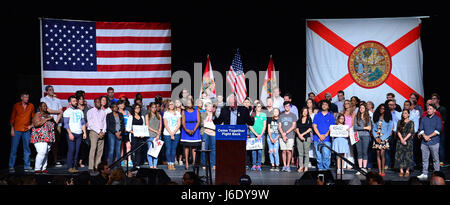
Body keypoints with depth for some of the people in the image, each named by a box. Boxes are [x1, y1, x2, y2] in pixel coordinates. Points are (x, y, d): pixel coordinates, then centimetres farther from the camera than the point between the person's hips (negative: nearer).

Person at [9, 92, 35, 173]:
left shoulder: (31, 106, 4)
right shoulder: (16, 105, 0)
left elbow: (33, 117, 14)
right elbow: (12, 117, 4)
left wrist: (32, 125, 0)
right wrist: (12, 129, -2)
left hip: (26, 130, 2)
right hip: (17, 130, -2)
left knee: (27, 149, 5)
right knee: (14, 148, 0)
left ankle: (27, 166, 12)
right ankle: (11, 167, 7)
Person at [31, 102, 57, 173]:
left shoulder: (48, 115, 18)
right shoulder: (37, 115, -2)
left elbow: (54, 124, 28)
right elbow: (36, 124, -19)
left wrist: (59, 116, 15)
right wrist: (46, 119, -17)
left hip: (48, 138, 7)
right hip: (40, 138, -7)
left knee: (46, 153, 5)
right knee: (42, 152, -17)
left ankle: (44, 168, 9)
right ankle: (37, 169, -11)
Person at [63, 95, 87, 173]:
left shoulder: (80, 111, 18)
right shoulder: (67, 111, 2)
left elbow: (83, 123, 18)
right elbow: (66, 123, -5)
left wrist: (84, 132, 8)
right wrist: (70, 133, -15)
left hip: (79, 134, 5)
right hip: (72, 133, -5)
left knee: (77, 150, 2)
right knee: (71, 150, -8)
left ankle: (74, 166, 7)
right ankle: (70, 167, -4)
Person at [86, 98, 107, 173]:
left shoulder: (103, 112, 16)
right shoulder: (90, 111, 3)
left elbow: (104, 123, 14)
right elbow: (90, 124, -4)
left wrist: (103, 132, -3)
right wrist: (99, 132, -9)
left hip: (102, 132, 5)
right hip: (93, 131, -5)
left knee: (100, 150, 0)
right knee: (93, 148, -14)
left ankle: (98, 166, 3)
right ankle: (91, 167, -16)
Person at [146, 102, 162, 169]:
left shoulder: (159, 116, 13)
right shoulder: (147, 116, 7)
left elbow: (160, 126, 8)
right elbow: (147, 126, -1)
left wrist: (158, 135, -4)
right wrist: (155, 131, -10)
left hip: (157, 136, 2)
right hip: (150, 135, -2)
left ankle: (155, 165, 2)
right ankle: (151, 165, -1)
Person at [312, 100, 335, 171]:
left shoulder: (331, 116, 10)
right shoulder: (317, 115, 14)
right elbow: (314, 126, 6)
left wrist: (325, 135, -9)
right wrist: (319, 135, -7)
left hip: (326, 139, -2)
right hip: (317, 138, 2)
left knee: (326, 155, -11)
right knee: (318, 155, 1)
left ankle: (326, 169, -5)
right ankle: (320, 168, 9)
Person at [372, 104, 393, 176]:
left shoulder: (388, 119, 2)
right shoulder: (376, 118, 13)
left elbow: (389, 130, -2)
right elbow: (374, 128, 10)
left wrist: (382, 138, -8)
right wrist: (376, 137, -4)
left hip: (384, 138, -3)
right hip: (377, 138, 3)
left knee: (382, 153, -13)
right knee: (378, 154, 0)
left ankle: (383, 170, -5)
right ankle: (379, 171, 2)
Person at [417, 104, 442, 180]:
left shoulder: (438, 119, 4)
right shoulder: (424, 119, 15)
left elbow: (438, 130, -6)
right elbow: (421, 129, 9)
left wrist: (429, 136, -11)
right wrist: (424, 136, -9)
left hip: (434, 142, -3)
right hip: (424, 142, 3)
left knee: (435, 159, -1)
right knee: (424, 159, 4)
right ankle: (424, 174, 8)